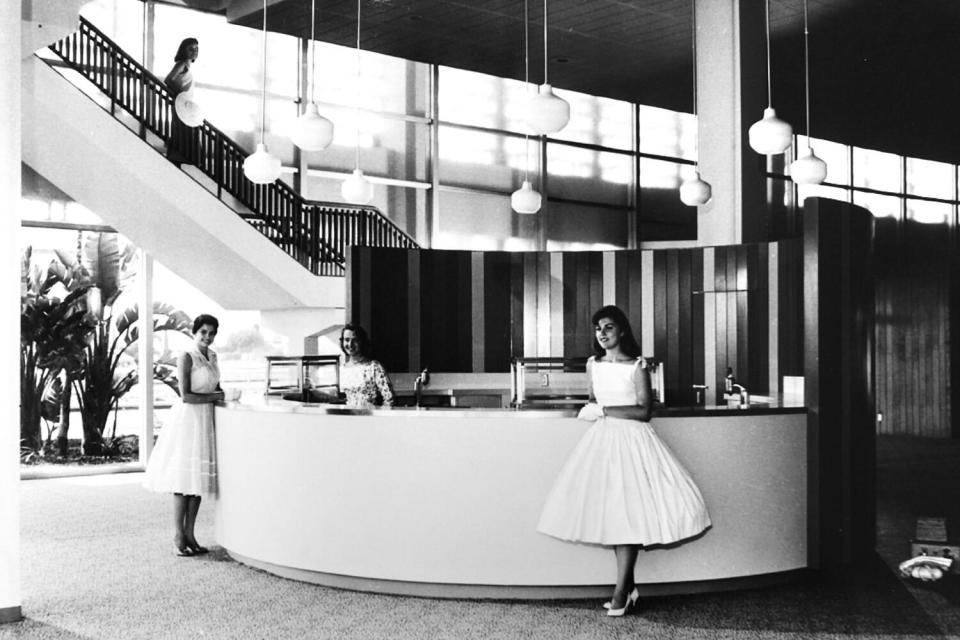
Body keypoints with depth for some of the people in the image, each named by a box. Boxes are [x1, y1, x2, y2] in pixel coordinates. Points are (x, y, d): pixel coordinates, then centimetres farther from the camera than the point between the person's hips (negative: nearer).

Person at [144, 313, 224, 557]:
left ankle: (189, 534, 14)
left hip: (207, 419, 8)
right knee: (184, 478, -5)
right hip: (189, 418, -8)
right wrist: (214, 397, -9)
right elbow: (186, 396, -17)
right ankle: (178, 536, 1)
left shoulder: (212, 356, 11)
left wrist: (222, 394, 3)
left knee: (199, 477, 8)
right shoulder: (186, 357, -12)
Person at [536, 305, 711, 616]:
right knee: (608, 512, 1)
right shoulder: (593, 365, 9)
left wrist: (604, 411, -12)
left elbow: (644, 411, -11)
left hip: (631, 439, -5)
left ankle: (621, 590, -6)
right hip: (601, 439, 5)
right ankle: (629, 584, 11)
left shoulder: (637, 366, -5)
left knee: (628, 513, -10)